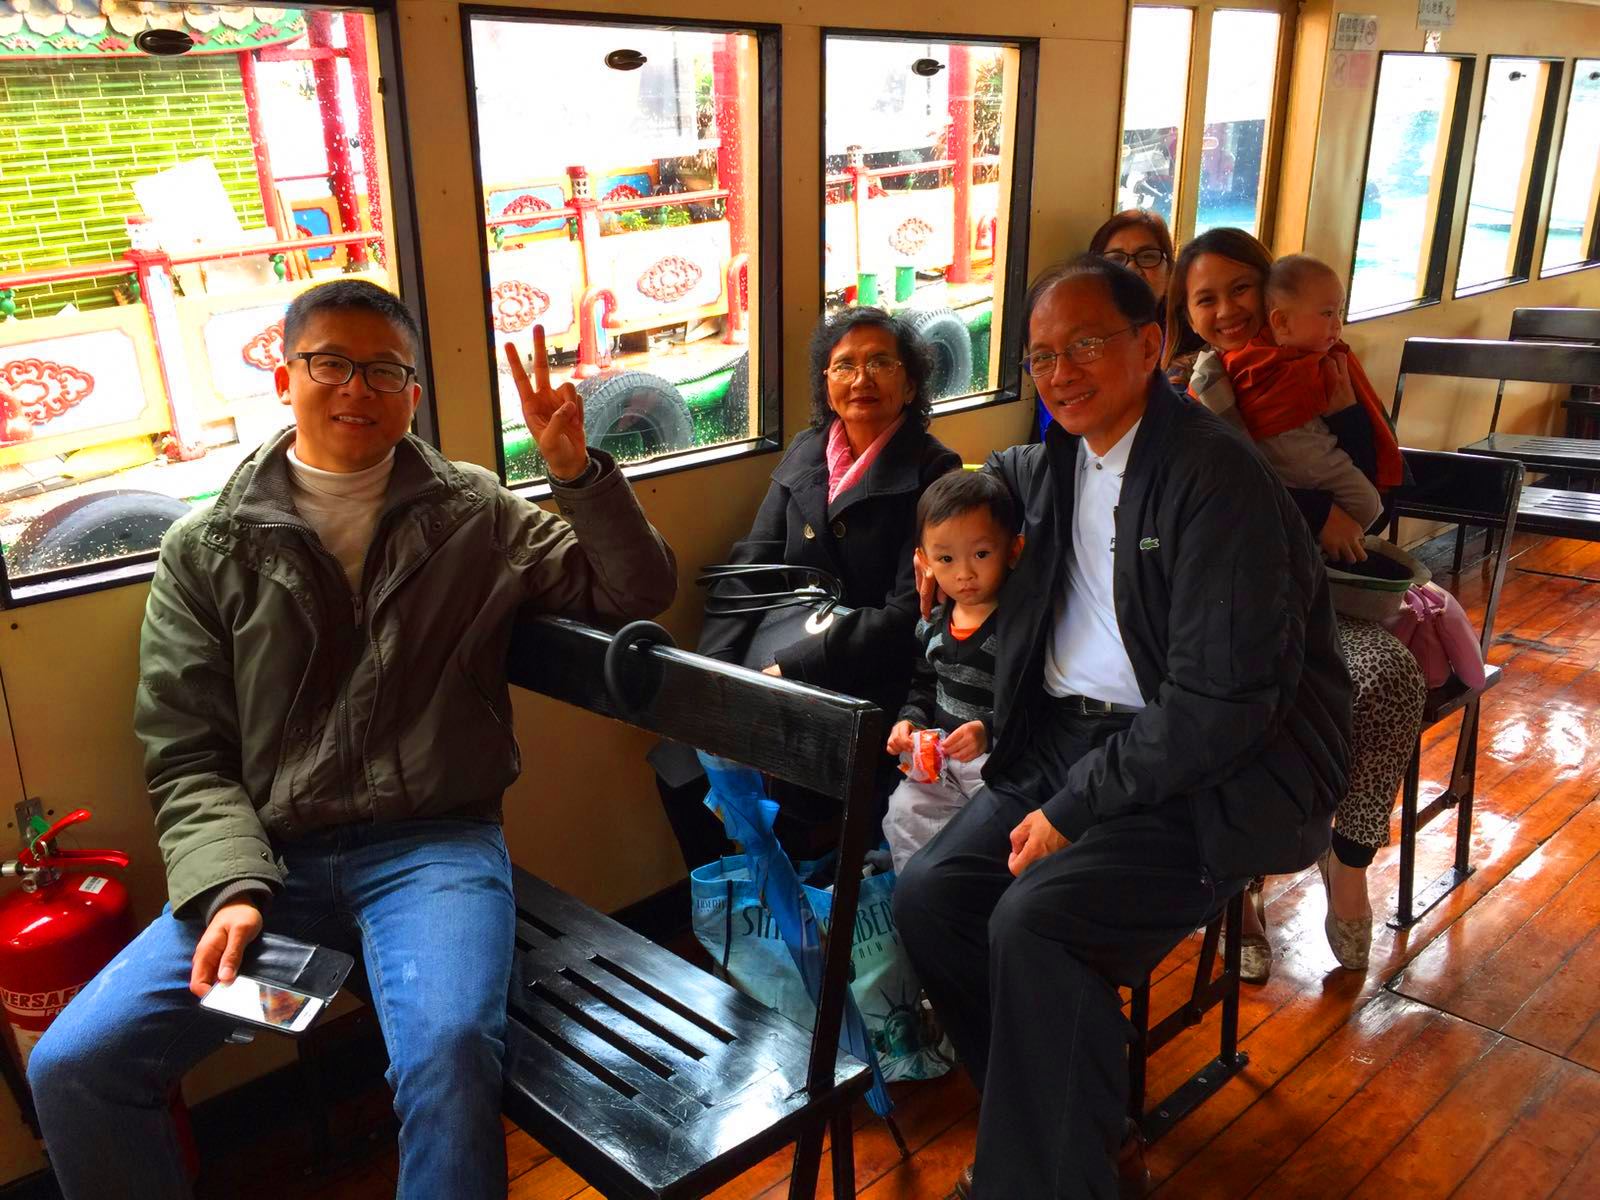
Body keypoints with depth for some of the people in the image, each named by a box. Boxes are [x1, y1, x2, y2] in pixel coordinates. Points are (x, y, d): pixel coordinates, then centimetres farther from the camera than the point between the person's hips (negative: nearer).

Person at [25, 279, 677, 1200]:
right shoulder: (207, 550, 8)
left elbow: (640, 593, 9)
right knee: (72, 1068, -12)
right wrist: (231, 887, -12)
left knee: (450, 1050, -31)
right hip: (267, 858, 2)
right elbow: (188, 759, 6)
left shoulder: (477, 514, 9)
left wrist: (580, 471, -6)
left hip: (437, 845, -2)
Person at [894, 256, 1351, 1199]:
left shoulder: (1217, 478, -17)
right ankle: (1068, 1121, 9)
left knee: (1036, 918, -27)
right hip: (1070, 736, 8)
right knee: (930, 895, -9)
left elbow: (1219, 706, -22)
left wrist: (1074, 811, -18)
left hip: (1216, 771, -7)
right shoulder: (1051, 465, 7)